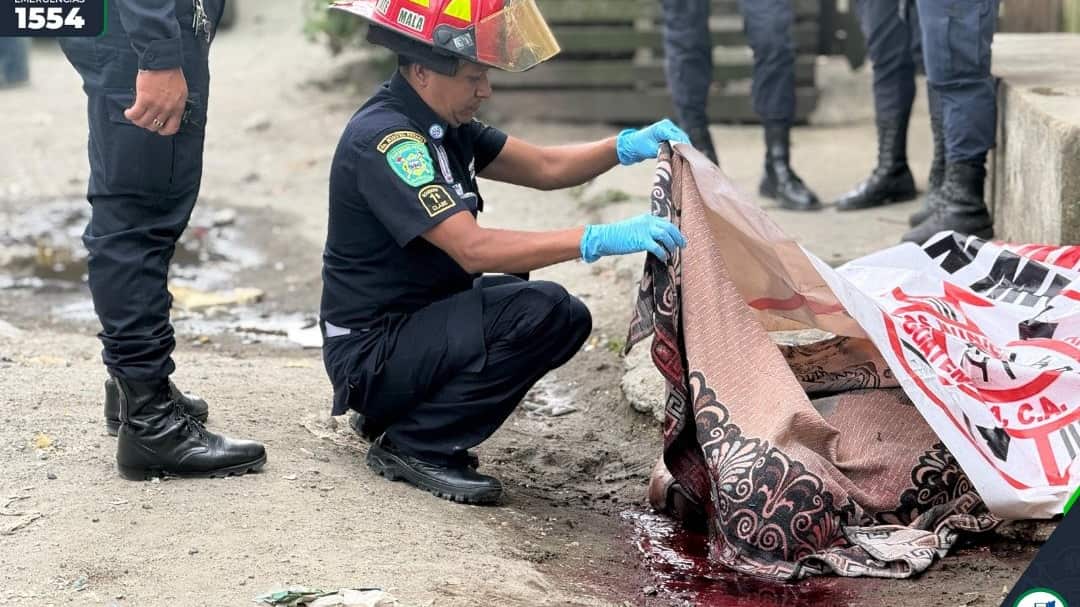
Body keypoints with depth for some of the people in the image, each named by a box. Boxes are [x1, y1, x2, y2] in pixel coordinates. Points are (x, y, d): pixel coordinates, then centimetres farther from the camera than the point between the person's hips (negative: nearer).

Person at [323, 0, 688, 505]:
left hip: (418, 322, 10)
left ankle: (399, 412, 11)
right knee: (539, 311, -24)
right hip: (371, 351, -10)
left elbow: (545, 168, 9)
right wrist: (600, 239, -35)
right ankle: (414, 445, -10)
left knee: (567, 320, 8)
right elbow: (474, 249, -31)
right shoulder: (383, 140, -23)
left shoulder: (443, 125, 8)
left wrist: (628, 146, -8)